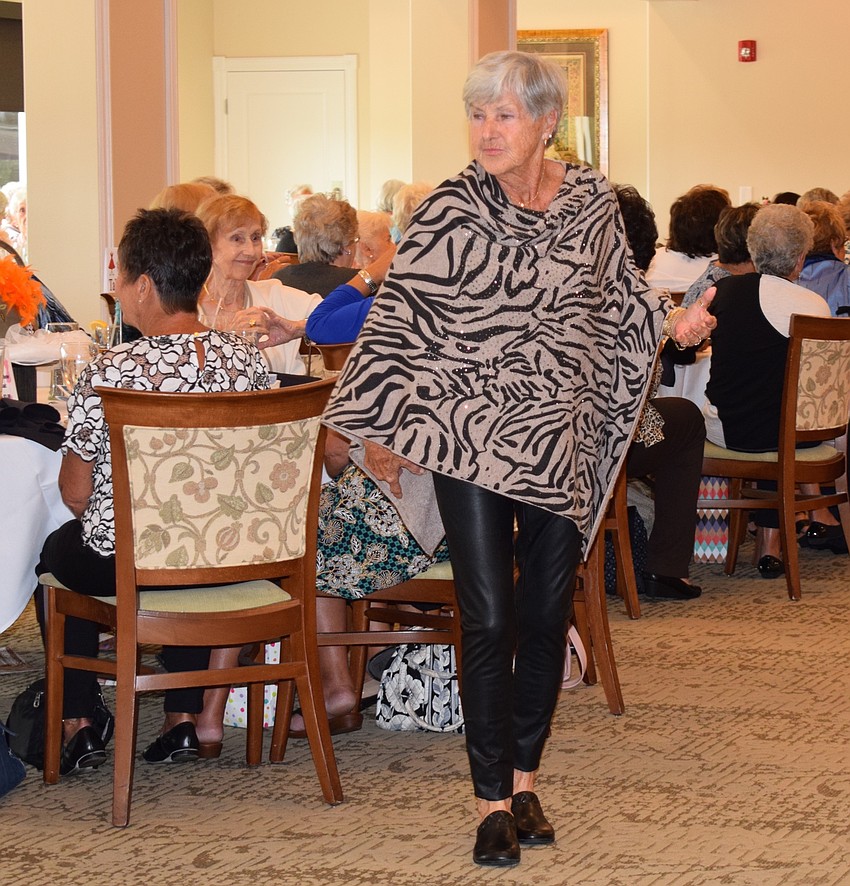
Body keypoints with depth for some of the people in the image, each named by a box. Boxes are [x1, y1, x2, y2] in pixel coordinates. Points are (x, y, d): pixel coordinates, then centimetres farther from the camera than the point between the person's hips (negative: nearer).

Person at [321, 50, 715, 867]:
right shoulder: (451, 211, -8)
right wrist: (380, 431, -8)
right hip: (471, 436, -3)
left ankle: (524, 777, 26)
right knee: (489, 621, -5)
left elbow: (615, 295, 17)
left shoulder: (592, 203, 2)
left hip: (563, 442, 3)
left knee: (546, 616, 10)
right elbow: (398, 319, -6)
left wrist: (672, 321, -1)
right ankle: (492, 800, 6)